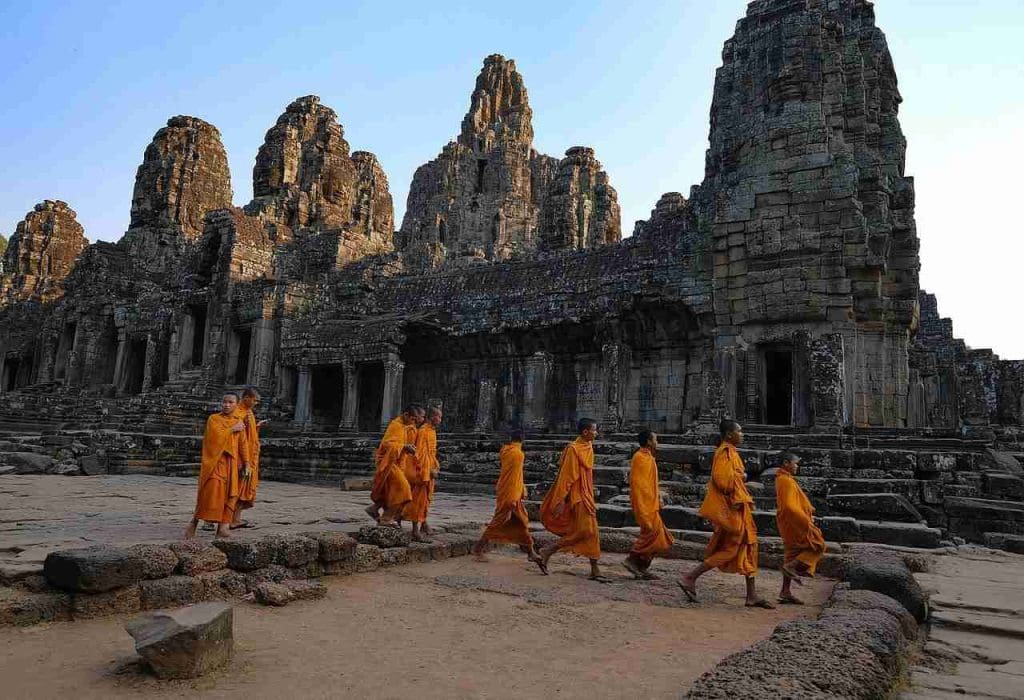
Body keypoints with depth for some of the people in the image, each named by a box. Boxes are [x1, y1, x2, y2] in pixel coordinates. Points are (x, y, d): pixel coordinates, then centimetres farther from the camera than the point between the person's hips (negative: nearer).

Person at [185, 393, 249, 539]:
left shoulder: (239, 422, 13)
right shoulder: (213, 419, 3)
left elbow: (242, 445, 15)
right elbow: (216, 435, -14)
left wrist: (246, 463, 11)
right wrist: (233, 429, -6)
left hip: (231, 462, 4)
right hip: (215, 460, -4)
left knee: (228, 494, -1)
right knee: (212, 490, -15)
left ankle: (223, 527, 2)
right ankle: (194, 522, -2)